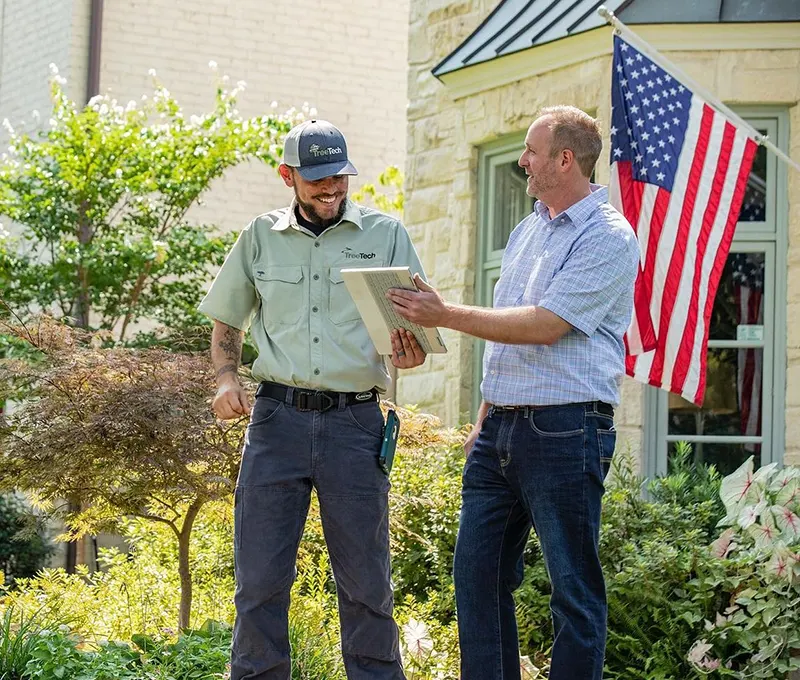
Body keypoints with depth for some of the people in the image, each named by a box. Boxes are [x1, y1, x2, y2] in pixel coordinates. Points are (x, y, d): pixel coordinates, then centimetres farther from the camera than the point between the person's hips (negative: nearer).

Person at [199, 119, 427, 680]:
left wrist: (412, 352, -15)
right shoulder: (261, 238, 11)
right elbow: (227, 322, 20)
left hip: (355, 422, -1)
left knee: (366, 580, 3)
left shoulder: (385, 235, 7)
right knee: (260, 575, 1)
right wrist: (227, 379, 2)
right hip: (278, 419, 1)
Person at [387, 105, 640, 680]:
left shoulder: (608, 237, -10)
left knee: (575, 587, -2)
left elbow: (545, 326, -19)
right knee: (477, 574, 9)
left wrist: (446, 316, -16)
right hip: (501, 428, 9)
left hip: (565, 430, -8)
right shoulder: (527, 231, 18)